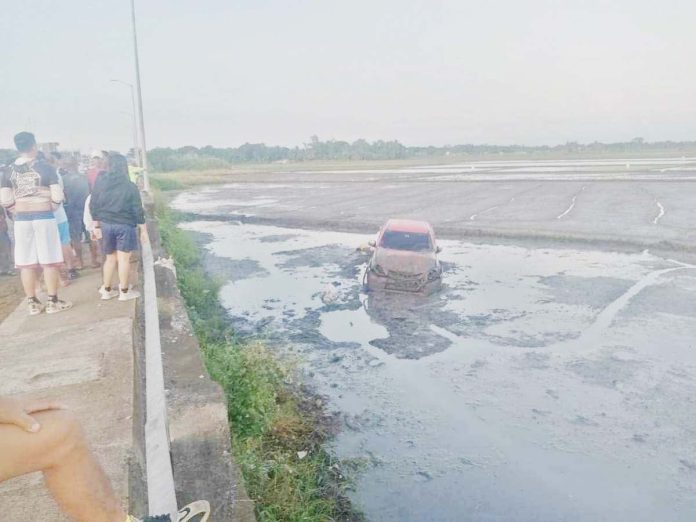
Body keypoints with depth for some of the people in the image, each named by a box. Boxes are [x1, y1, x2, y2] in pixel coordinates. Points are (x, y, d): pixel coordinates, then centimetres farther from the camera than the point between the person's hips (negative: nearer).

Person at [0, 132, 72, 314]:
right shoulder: (45, 168, -7)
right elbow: (57, 197, -11)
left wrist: (19, 212, 16)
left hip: (21, 220, 4)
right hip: (44, 217, -3)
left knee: (26, 262, 7)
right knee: (49, 260, 3)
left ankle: (32, 303, 14)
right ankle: (52, 301, 6)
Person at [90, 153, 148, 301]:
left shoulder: (99, 183, 2)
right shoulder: (130, 186, -7)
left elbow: (93, 206, 6)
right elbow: (137, 210, -7)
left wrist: (96, 225, 16)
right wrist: (143, 230, -1)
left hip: (106, 224, 4)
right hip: (125, 225, -4)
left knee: (110, 257, 15)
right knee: (124, 258, 0)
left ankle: (107, 290, 20)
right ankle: (124, 292, 5)